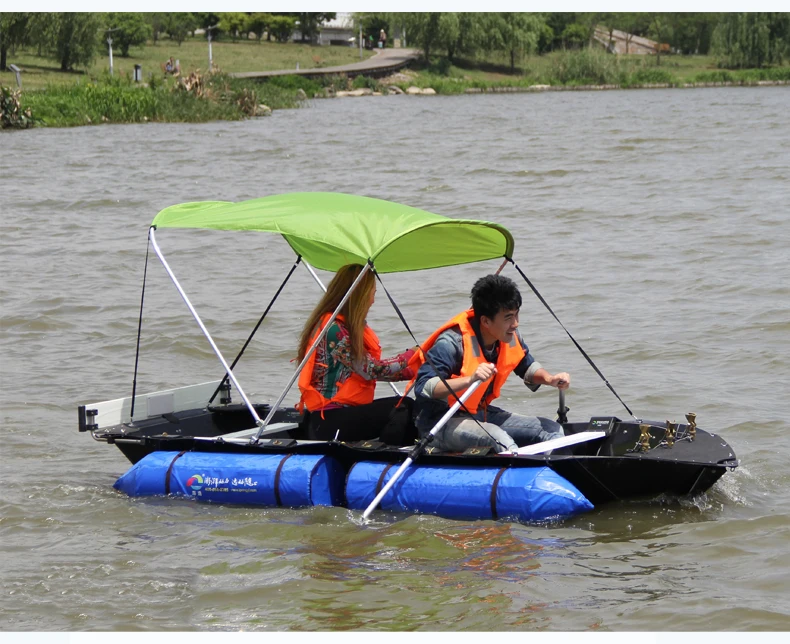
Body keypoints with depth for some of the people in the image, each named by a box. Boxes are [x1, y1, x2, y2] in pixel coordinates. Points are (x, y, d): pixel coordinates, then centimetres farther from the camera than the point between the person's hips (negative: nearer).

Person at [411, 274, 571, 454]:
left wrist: (549, 379, -5)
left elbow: (527, 367, 17)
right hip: (440, 422, -9)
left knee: (553, 431, 0)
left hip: (481, 415, 9)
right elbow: (423, 387, -33)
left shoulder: (510, 338, -3)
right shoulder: (453, 342, -25)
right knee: (498, 438, -37)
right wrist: (470, 379, -44)